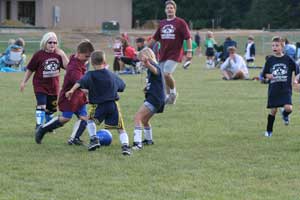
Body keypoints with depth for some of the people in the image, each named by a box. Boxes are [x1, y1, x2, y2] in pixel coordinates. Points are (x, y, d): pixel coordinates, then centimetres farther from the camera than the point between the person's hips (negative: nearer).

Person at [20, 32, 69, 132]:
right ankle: (39, 125, -20)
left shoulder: (58, 54, 0)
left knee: (51, 108, 17)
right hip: (40, 85, -4)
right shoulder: (39, 55, -10)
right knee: (41, 105, -22)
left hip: (53, 86, 4)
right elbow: (30, 69, -3)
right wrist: (24, 82, -2)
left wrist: (63, 55, -16)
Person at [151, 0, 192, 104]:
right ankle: (169, 96, 19)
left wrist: (189, 51, -14)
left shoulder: (180, 22, -3)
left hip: (174, 54, -6)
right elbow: (155, 38, 21)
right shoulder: (162, 23, 13)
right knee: (164, 76, 5)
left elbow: (188, 37, -6)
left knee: (167, 74, -18)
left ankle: (173, 92, 3)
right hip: (163, 54, 6)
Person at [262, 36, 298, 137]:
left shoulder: (288, 59, -2)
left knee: (288, 108, -19)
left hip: (286, 89, -1)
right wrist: (269, 76, -13)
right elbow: (265, 74, 8)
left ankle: (284, 114, 18)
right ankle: (269, 131, 20)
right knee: (273, 110, 3)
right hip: (273, 90, 1)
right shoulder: (270, 60, 2)